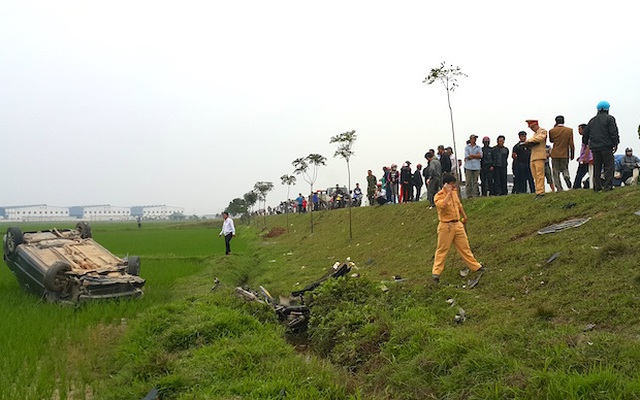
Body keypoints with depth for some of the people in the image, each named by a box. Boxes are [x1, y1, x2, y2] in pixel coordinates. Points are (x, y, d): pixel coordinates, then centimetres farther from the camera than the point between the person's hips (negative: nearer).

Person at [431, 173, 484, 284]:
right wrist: (448, 193, -27)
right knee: (442, 249, -1)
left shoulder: (454, 193, 8)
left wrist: (464, 216, 29)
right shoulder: (439, 196, -14)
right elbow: (441, 205, -36)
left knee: (464, 247, 14)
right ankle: (436, 272, 5)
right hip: (446, 226, -6)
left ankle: (475, 266, 23)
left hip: (458, 224, 6)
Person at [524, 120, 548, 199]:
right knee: (535, 177, 4)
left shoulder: (543, 131, 1)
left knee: (539, 175, -13)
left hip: (539, 156, -8)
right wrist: (529, 144, 1)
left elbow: (540, 138, -20)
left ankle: (540, 192, -16)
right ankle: (538, 192, 4)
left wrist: (529, 140, -13)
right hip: (533, 157, 8)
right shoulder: (535, 133, 28)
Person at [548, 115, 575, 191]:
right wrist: (572, 154, 6)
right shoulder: (569, 130, -3)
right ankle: (567, 176, -14)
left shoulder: (552, 131, -5)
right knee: (565, 169, 18)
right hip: (565, 154, 1)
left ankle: (559, 188, -1)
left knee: (556, 172, 6)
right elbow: (571, 144, -3)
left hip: (555, 154, -1)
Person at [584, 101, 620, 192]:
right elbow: (613, 132, -10)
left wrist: (591, 142, 26)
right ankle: (607, 185, -9)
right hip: (606, 146, -5)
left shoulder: (592, 120, 13)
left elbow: (586, 133, 15)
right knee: (608, 166, -1)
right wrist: (615, 143, -3)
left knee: (597, 167, 9)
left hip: (595, 147, 5)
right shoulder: (609, 118, -4)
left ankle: (597, 186, 8)